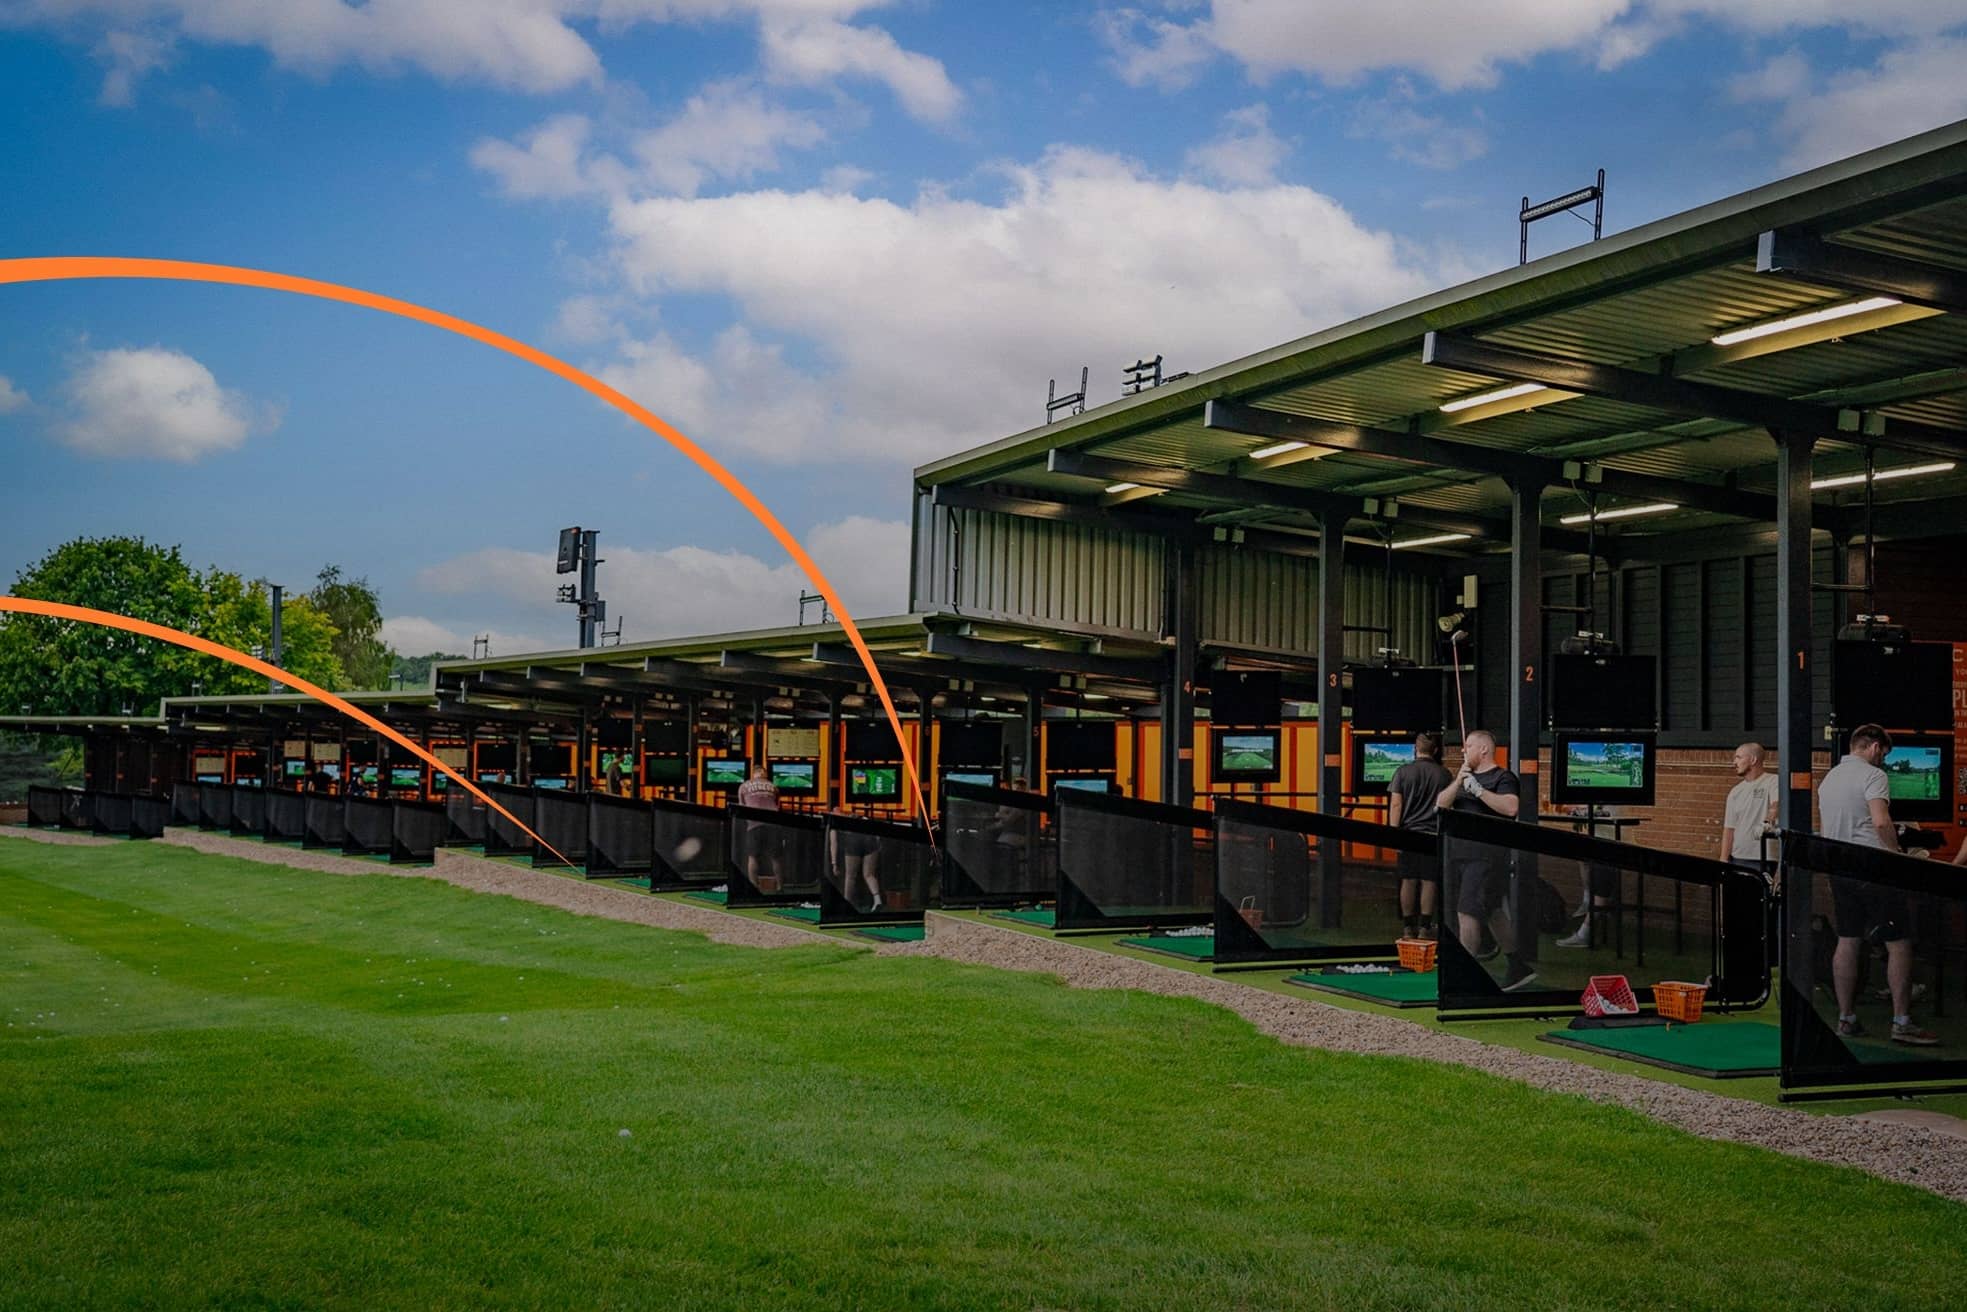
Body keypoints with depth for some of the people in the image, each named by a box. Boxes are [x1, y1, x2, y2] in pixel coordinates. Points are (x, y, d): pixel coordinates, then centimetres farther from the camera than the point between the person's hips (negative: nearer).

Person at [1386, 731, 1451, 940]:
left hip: (1409, 831, 0)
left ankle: (1409, 926, 8)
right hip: (1433, 833, 0)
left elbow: (1396, 804, -4)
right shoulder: (1443, 774, 2)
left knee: (1409, 880, 4)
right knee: (1429, 881, 1)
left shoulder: (1403, 772, -1)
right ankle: (1425, 926, 0)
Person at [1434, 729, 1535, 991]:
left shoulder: (1503, 778, -6)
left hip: (1486, 855, -8)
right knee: (1492, 913, 13)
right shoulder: (1465, 777, 18)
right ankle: (1520, 969, 22)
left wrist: (1479, 790, -25)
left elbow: (1510, 807, -23)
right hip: (1462, 853, 8)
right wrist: (1458, 782, -5)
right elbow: (1441, 804, 9)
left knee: (1467, 911, -14)